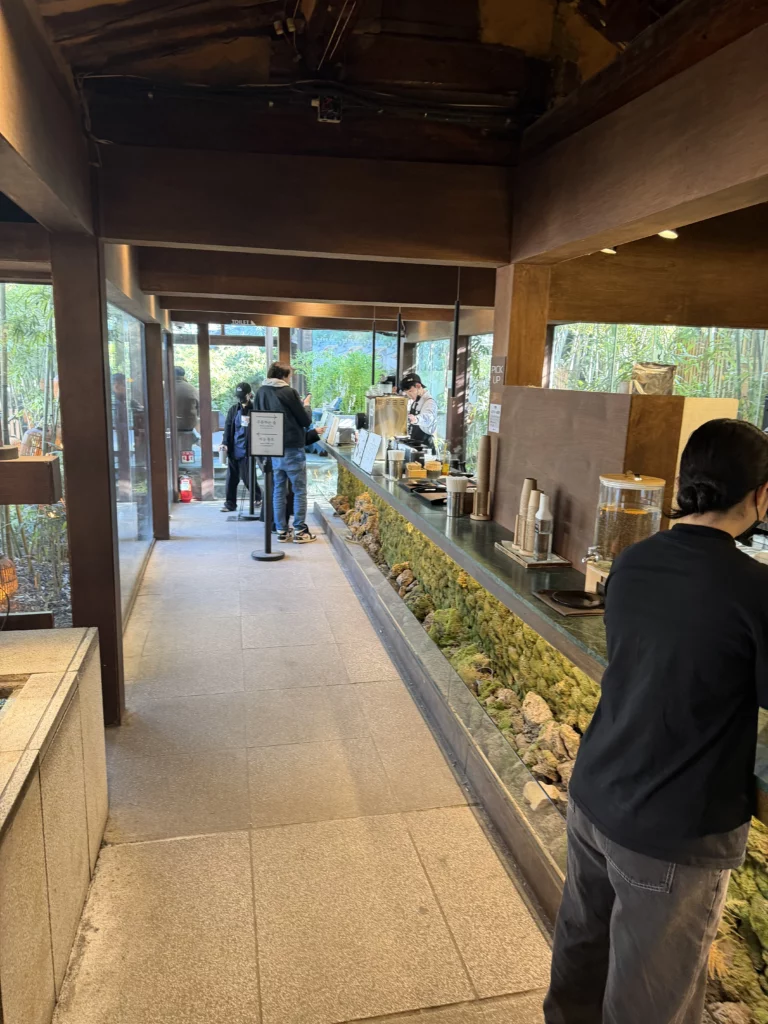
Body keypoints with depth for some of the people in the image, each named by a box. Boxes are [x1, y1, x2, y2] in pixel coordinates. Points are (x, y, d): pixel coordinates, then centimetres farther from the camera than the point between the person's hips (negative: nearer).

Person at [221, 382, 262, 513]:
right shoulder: (233, 409, 9)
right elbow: (228, 427, 7)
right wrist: (225, 443, -3)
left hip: (246, 450, -5)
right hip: (233, 449, 5)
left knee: (247, 477, 2)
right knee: (231, 477, 6)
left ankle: (258, 497, 26)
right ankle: (230, 503, 13)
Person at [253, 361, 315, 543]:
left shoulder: (261, 392, 5)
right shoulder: (288, 392, -12)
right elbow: (306, 421, -6)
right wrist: (306, 405, 13)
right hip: (292, 449, -5)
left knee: (278, 490, 12)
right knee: (299, 490, 4)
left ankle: (282, 530, 13)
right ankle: (300, 531, 3)